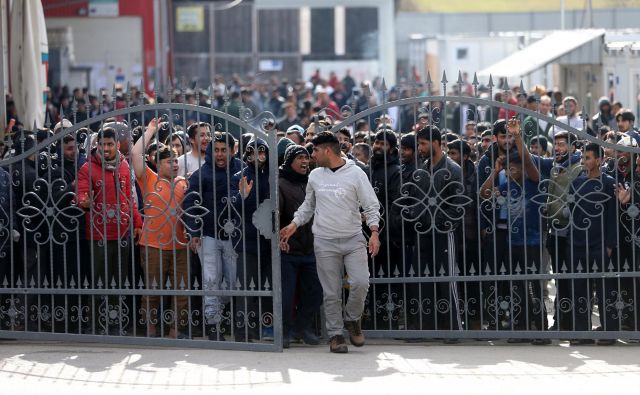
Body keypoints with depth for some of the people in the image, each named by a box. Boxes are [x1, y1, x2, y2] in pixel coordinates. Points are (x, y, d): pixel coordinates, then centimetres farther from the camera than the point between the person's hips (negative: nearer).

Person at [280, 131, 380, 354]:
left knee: (360, 282, -17)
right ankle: (335, 334, 9)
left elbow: (371, 206, -2)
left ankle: (352, 319, 8)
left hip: (354, 239, -3)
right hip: (325, 243, 3)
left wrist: (374, 232, -15)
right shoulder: (315, 176, 8)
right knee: (331, 292, 0)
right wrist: (293, 226, 8)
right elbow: (308, 206, 21)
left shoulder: (355, 174, -3)